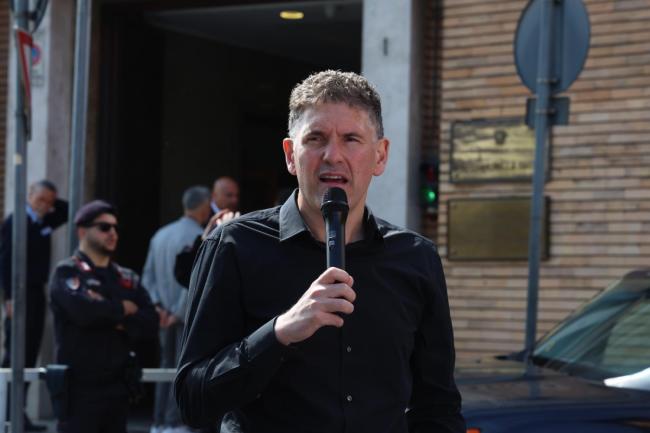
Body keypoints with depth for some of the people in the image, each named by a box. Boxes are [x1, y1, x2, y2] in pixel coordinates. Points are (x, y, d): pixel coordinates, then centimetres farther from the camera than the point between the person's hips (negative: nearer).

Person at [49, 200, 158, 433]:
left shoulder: (128, 278, 14)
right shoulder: (67, 273, -3)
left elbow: (151, 324, 2)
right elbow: (83, 310, -23)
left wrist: (113, 317, -12)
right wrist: (122, 309, -6)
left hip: (118, 385, 6)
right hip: (80, 386, -6)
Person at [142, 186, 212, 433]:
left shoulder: (160, 235, 10)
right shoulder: (200, 237, -12)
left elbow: (148, 276, 10)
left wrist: (157, 306, 6)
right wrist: (180, 312, -12)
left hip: (167, 314, 7)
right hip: (191, 315, -7)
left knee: (167, 366, 13)